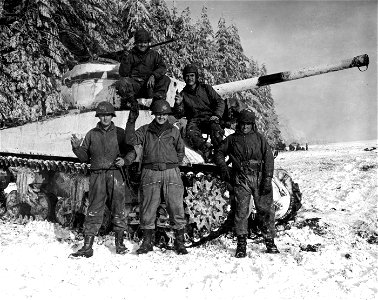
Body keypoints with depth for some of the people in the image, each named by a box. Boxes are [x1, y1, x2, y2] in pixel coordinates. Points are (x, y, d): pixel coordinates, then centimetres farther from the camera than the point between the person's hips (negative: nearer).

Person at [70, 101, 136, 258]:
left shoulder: (120, 133, 8)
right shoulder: (91, 134, 12)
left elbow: (132, 152, 9)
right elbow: (85, 157, 14)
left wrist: (124, 160, -10)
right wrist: (77, 148, -3)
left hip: (116, 175, -1)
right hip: (97, 175, 1)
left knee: (118, 210, 3)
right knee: (94, 211, -1)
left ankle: (119, 243, 16)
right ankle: (87, 246, 3)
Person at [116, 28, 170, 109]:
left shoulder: (154, 55, 13)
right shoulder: (131, 55, 9)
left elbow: (163, 67, -2)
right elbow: (123, 73, 1)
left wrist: (153, 76, -21)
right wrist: (126, 59, -11)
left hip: (150, 85, 1)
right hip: (134, 86, -1)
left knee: (165, 79, -21)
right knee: (121, 83, -30)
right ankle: (133, 103, -18)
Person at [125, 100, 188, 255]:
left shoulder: (174, 131, 13)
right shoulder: (145, 130, 11)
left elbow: (181, 150, 20)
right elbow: (131, 139, -4)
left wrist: (174, 164, 8)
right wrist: (131, 121, -11)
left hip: (171, 173, 0)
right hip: (150, 173, 0)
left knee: (176, 208, 0)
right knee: (148, 209, 3)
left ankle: (179, 242, 10)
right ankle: (147, 241, 16)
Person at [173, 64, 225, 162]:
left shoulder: (206, 88, 14)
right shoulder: (183, 94, 17)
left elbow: (220, 102, 7)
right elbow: (179, 115, 10)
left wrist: (217, 115, -11)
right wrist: (178, 104, -10)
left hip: (209, 117, -1)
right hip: (194, 120, 1)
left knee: (215, 128, -36)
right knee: (191, 133, -35)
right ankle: (205, 149, -40)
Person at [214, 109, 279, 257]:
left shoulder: (259, 138, 13)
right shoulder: (231, 139, 16)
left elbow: (268, 158, 5)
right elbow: (219, 153, 20)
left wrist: (267, 179, -6)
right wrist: (223, 167, 1)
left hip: (260, 177, 0)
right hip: (241, 179, 0)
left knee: (265, 209, 0)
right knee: (241, 210, -5)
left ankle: (270, 242, 12)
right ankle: (241, 244, 2)